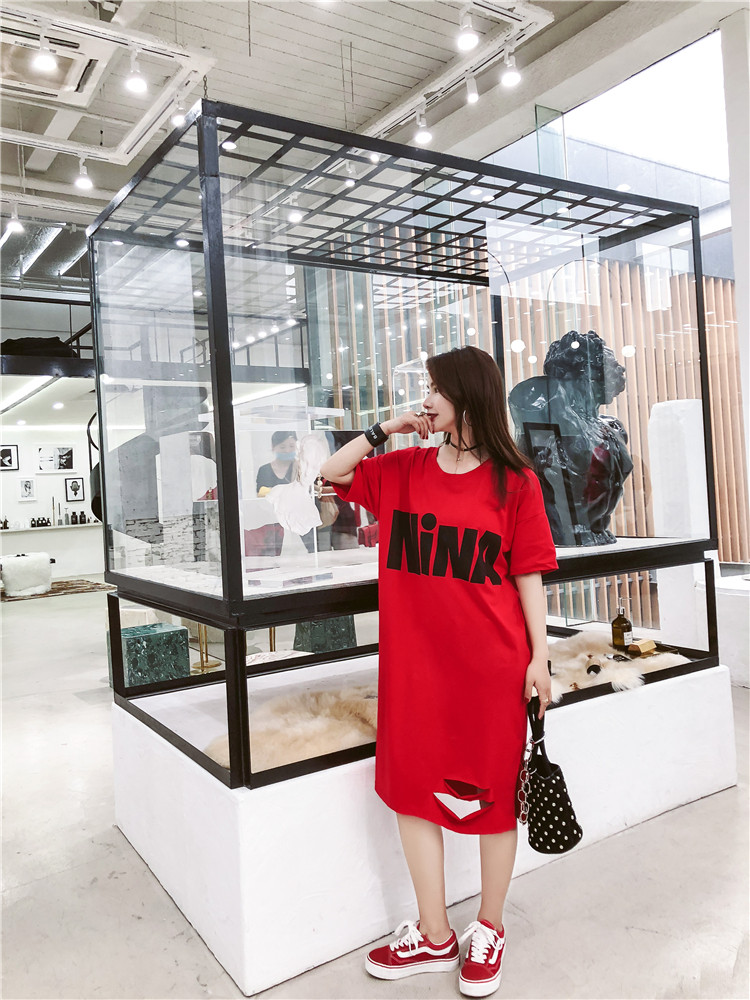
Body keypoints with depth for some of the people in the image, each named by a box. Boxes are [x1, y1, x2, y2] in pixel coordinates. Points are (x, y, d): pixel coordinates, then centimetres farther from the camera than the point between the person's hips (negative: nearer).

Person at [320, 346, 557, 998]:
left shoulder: (514, 480, -4)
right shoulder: (403, 470, 6)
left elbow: (529, 575, -3)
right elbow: (331, 474, 12)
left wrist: (539, 658, -5)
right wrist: (386, 429, 1)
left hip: (492, 663, -3)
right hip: (416, 662, 4)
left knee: (493, 793, 11)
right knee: (414, 790, 11)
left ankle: (489, 930, 34)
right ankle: (434, 937, 30)